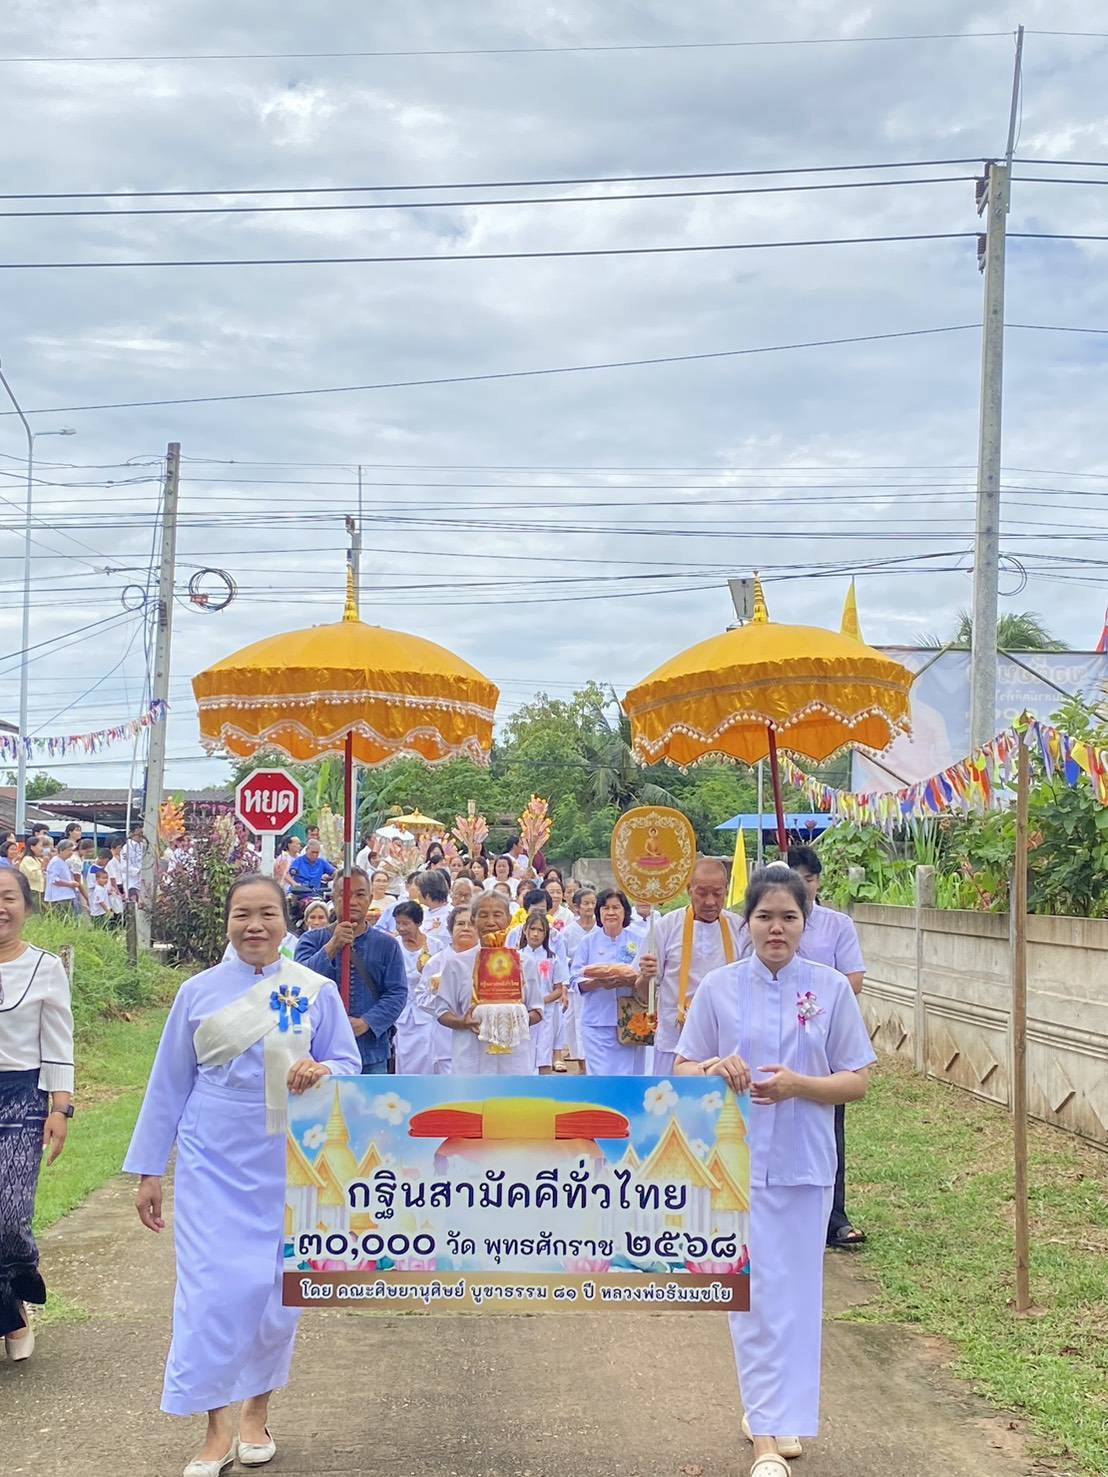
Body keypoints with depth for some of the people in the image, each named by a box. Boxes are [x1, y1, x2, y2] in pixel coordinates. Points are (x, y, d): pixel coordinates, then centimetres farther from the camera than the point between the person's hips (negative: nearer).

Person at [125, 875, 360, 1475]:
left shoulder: (315, 991, 0)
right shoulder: (198, 992, 0)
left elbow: (348, 1064, 3)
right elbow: (168, 1084, 5)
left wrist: (322, 1072, -21)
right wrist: (148, 1171, 6)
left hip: (287, 1162, 1)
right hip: (211, 1163, -1)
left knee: (276, 1288, 7)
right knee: (211, 1286, -6)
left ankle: (256, 1411, 26)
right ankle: (217, 1429, 6)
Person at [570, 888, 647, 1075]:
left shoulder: (637, 941, 5)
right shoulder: (588, 942, 7)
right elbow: (576, 980, 3)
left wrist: (629, 981, -18)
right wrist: (598, 983, -16)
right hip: (596, 1020, 0)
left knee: (629, 1072, -1)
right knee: (600, 1075, -4)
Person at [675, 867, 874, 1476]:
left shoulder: (831, 988, -1)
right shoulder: (719, 987, 0)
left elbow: (857, 1082, 0)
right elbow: (683, 1072, 4)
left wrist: (798, 1084, -18)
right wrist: (714, 1071, -19)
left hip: (804, 1162, 1)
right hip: (736, 1159, -1)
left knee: (796, 1291, 9)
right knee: (753, 1290, -2)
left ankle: (782, 1414, 27)